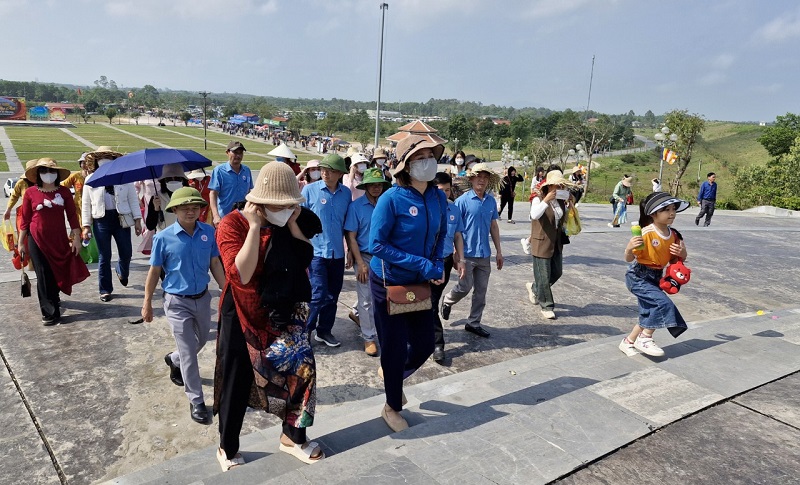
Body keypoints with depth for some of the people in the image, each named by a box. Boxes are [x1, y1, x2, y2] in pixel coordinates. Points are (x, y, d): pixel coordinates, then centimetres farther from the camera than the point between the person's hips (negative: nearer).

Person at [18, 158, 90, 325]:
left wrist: (76, 238, 1)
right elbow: (25, 220, 0)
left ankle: (53, 298, 41)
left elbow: (72, 215, 3)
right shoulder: (30, 193, -4)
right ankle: (50, 312, 11)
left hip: (59, 239, 2)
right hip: (37, 240, -2)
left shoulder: (64, 191, 0)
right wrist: (21, 243, 1)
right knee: (44, 276, 2)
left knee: (59, 272, 11)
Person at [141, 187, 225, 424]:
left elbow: (215, 264, 2)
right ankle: (196, 401, 15)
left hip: (203, 298, 4)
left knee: (201, 341, 24)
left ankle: (174, 360, 55)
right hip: (177, 302, -4)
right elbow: (154, 271, -5)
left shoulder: (209, 232, -8)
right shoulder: (164, 238, -15)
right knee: (188, 353, 1)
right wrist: (147, 303, 1)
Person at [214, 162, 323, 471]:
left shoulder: (289, 223, 1)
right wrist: (255, 227, -28)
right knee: (236, 385, 10)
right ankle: (228, 449, 34)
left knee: (301, 367, 3)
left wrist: (294, 225, -12)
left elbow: (305, 261, -4)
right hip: (244, 317, -4)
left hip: (283, 314, 5)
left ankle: (294, 437, 27)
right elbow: (241, 275, -29)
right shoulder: (233, 224, -17)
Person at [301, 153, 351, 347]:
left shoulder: (346, 193, 2)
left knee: (332, 295, 12)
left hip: (337, 253, 4)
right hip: (316, 251, -4)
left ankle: (324, 331, 29)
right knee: (318, 295, -7)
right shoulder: (310, 190, -7)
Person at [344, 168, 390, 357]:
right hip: (365, 257, -3)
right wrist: (360, 263, -12)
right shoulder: (356, 206, -6)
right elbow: (351, 236, -7)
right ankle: (369, 338, 16)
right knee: (366, 299, 4)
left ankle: (358, 315, 35)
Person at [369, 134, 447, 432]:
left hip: (420, 283, 6)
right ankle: (392, 408, 32)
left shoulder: (438, 197, -3)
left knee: (424, 344, 11)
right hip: (389, 283, -5)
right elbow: (377, 245, -22)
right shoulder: (392, 199, -21)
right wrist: (421, 264, -24)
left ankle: (393, 375, 45)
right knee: (395, 348, 6)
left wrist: (438, 265, -7)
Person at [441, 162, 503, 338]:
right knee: (465, 287, 2)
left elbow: (493, 226, 13)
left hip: (485, 254, 5)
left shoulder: (491, 201, 5)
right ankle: (448, 301, 33)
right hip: (467, 253, -5)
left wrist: (498, 250, 12)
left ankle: (474, 323, 22)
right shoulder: (463, 200, -10)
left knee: (481, 291, 9)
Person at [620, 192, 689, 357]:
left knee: (649, 314, 11)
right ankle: (645, 339, -2)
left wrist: (682, 252, -10)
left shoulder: (673, 235, -1)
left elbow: (680, 258, 13)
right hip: (638, 276, -7)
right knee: (663, 303, -20)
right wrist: (629, 248, -40)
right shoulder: (646, 233, -21)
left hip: (656, 277, 8)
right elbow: (629, 259, -18)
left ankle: (629, 342, 30)